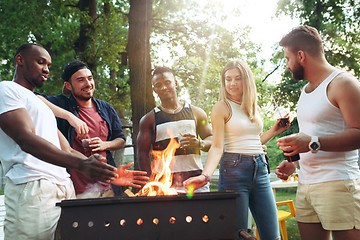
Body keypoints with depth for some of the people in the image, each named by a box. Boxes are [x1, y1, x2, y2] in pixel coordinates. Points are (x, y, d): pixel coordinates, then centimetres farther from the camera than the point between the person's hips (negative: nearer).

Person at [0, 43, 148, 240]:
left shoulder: (41, 105, 30)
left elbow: (68, 151, 24)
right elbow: (26, 140, -14)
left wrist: (110, 174, 13)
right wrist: (81, 164, -26)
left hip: (64, 189, 8)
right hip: (34, 189, -8)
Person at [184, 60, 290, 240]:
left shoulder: (254, 108, 15)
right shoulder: (221, 108, -2)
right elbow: (217, 146, -12)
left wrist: (274, 131, 16)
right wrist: (206, 175, -26)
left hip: (260, 170, 6)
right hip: (234, 170, -5)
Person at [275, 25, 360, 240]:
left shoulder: (342, 83, -7)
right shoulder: (306, 90, 20)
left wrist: (313, 143, -25)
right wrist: (293, 163, 15)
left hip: (338, 184, -8)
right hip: (305, 185, 8)